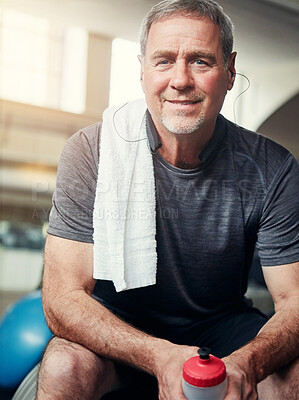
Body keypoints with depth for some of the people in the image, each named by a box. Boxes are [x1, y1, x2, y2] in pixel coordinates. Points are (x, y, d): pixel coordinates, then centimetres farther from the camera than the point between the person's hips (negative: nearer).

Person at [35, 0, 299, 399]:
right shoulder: (91, 153, -18)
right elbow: (64, 298, -21)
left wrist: (247, 363, -37)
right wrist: (159, 355, -38)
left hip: (222, 326, 2)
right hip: (118, 328, -1)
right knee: (66, 366, -30)